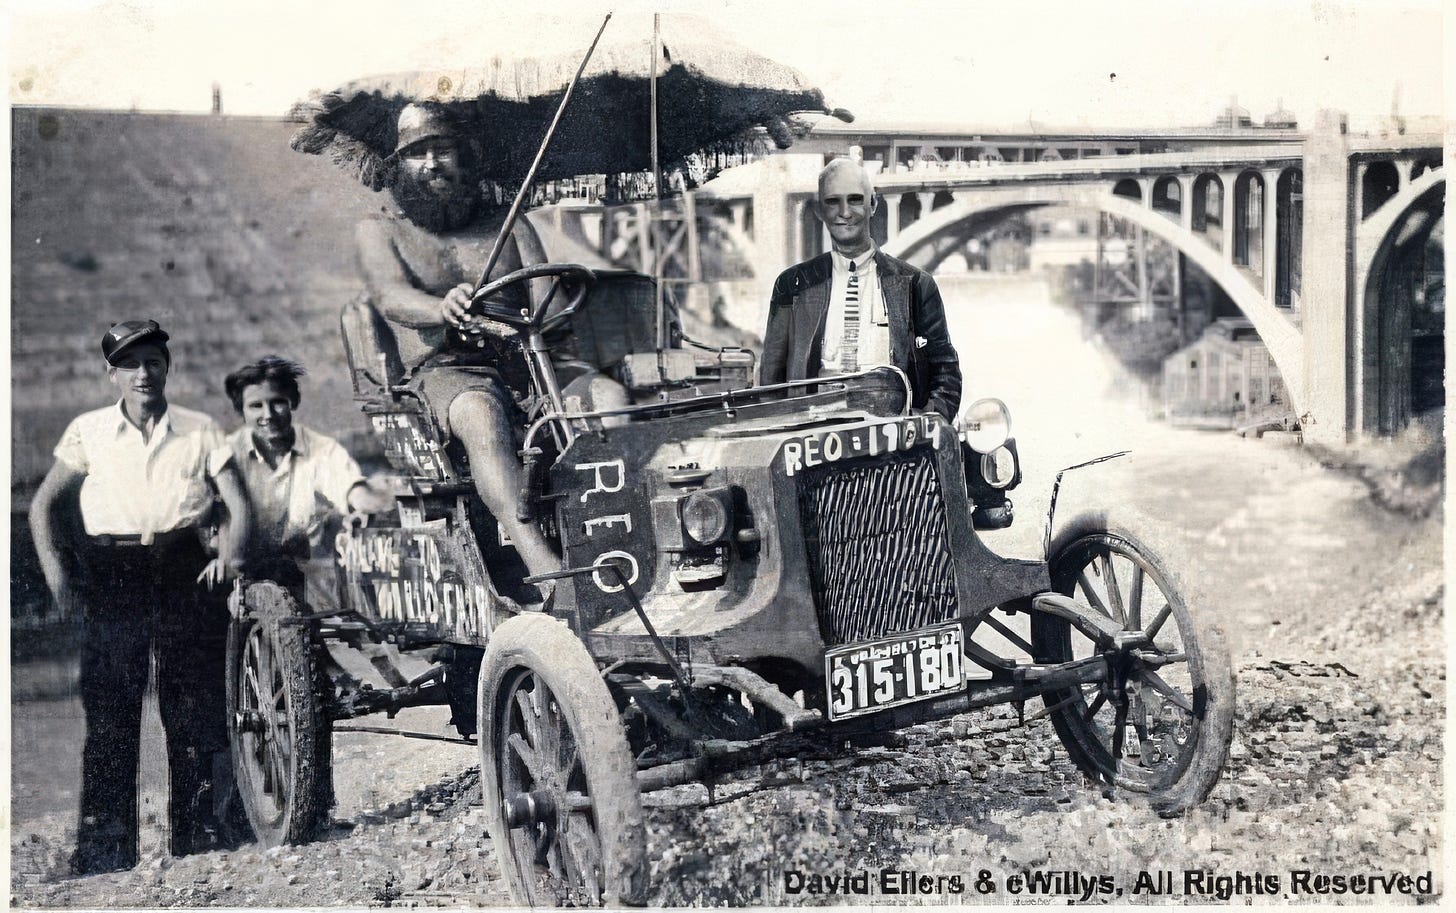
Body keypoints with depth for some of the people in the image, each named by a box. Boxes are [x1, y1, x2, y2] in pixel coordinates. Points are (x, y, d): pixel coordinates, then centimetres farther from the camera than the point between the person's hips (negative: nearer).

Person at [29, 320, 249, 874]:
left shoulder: (201, 432, 9)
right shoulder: (89, 432, 10)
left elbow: (238, 504, 5)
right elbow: (44, 505, 13)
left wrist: (230, 553, -12)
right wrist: (55, 569, -1)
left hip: (184, 574, 1)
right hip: (111, 578, 0)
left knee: (195, 714, -1)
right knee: (109, 718, -4)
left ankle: (199, 842, 10)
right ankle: (103, 858, 1)